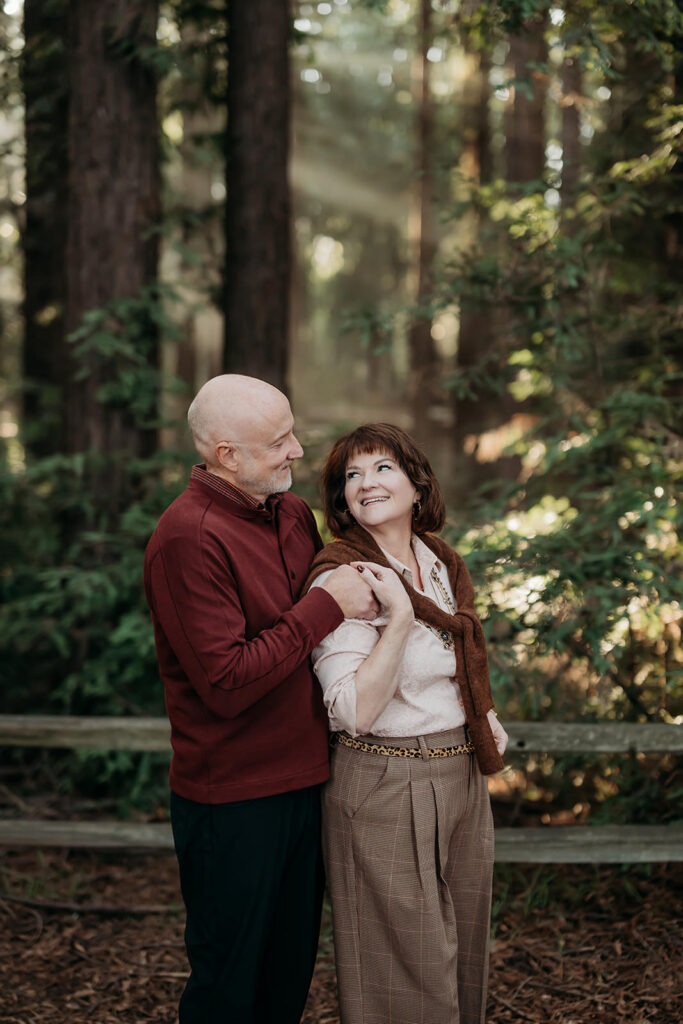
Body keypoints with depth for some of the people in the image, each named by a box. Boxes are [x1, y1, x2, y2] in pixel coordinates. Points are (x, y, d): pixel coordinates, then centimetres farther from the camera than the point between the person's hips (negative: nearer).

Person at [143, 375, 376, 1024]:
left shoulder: (292, 512, 7)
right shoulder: (189, 537, -20)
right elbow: (227, 683, -25)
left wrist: (365, 596, 4)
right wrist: (327, 605, -22)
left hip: (303, 777, 8)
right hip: (232, 799, -8)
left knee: (290, 971, 20)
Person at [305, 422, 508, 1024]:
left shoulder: (443, 566, 7)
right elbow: (355, 712, -24)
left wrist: (486, 726, 9)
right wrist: (400, 616, -27)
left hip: (463, 777, 7)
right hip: (386, 789, -7)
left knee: (463, 956, 19)